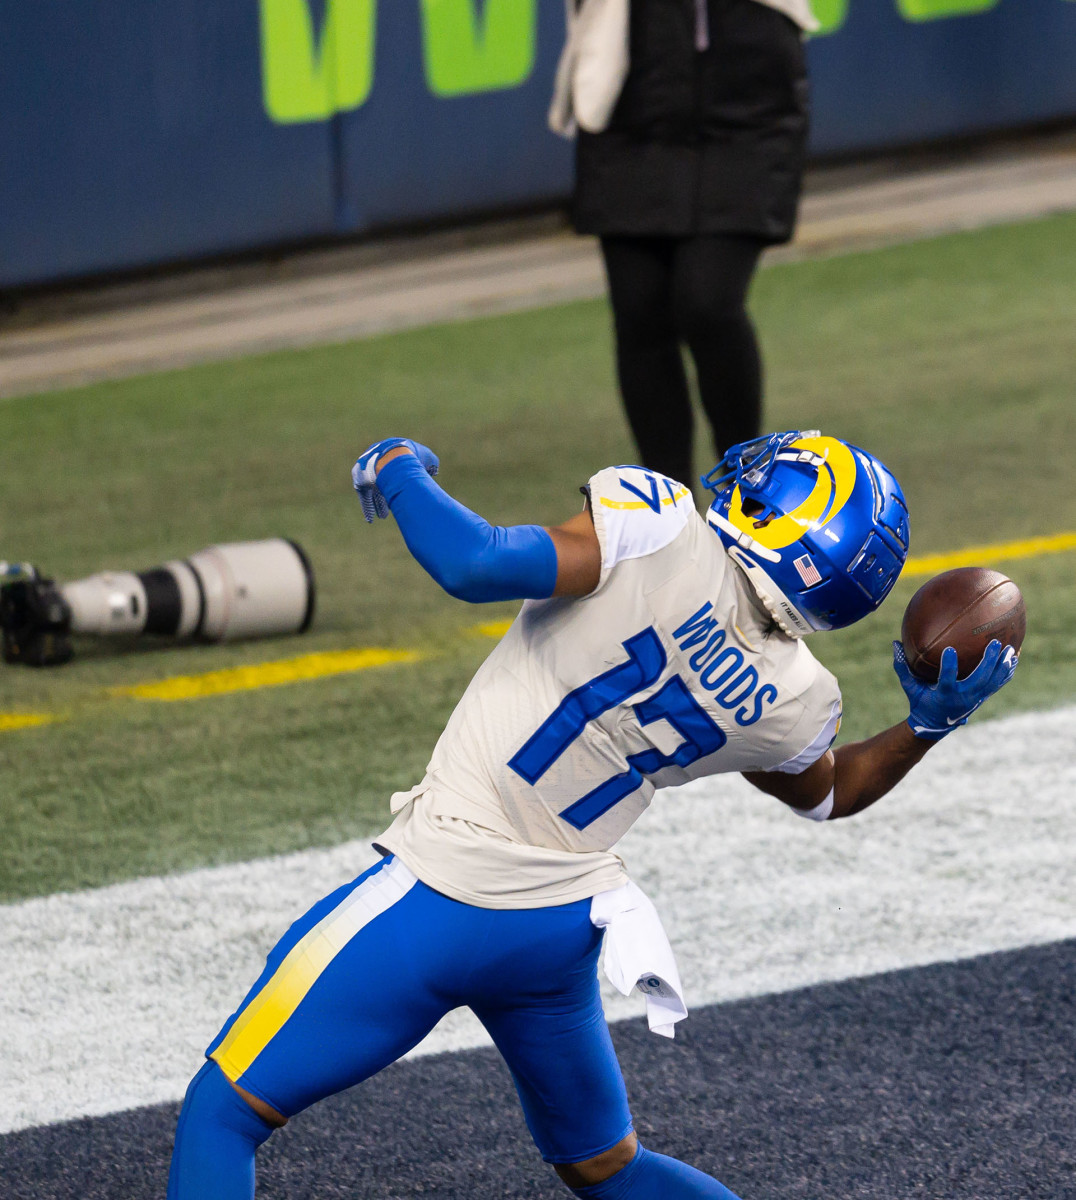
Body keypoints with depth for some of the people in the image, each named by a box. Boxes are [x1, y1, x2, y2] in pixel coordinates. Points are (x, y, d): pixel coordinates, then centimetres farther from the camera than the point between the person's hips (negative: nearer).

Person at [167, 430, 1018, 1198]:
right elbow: (827, 793, 21)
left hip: (442, 901, -6)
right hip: (566, 930, 6)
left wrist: (399, 473, -10)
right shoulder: (788, 703, 0)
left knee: (227, 1111, 2)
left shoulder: (655, 526, -19)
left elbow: (474, 565, -26)